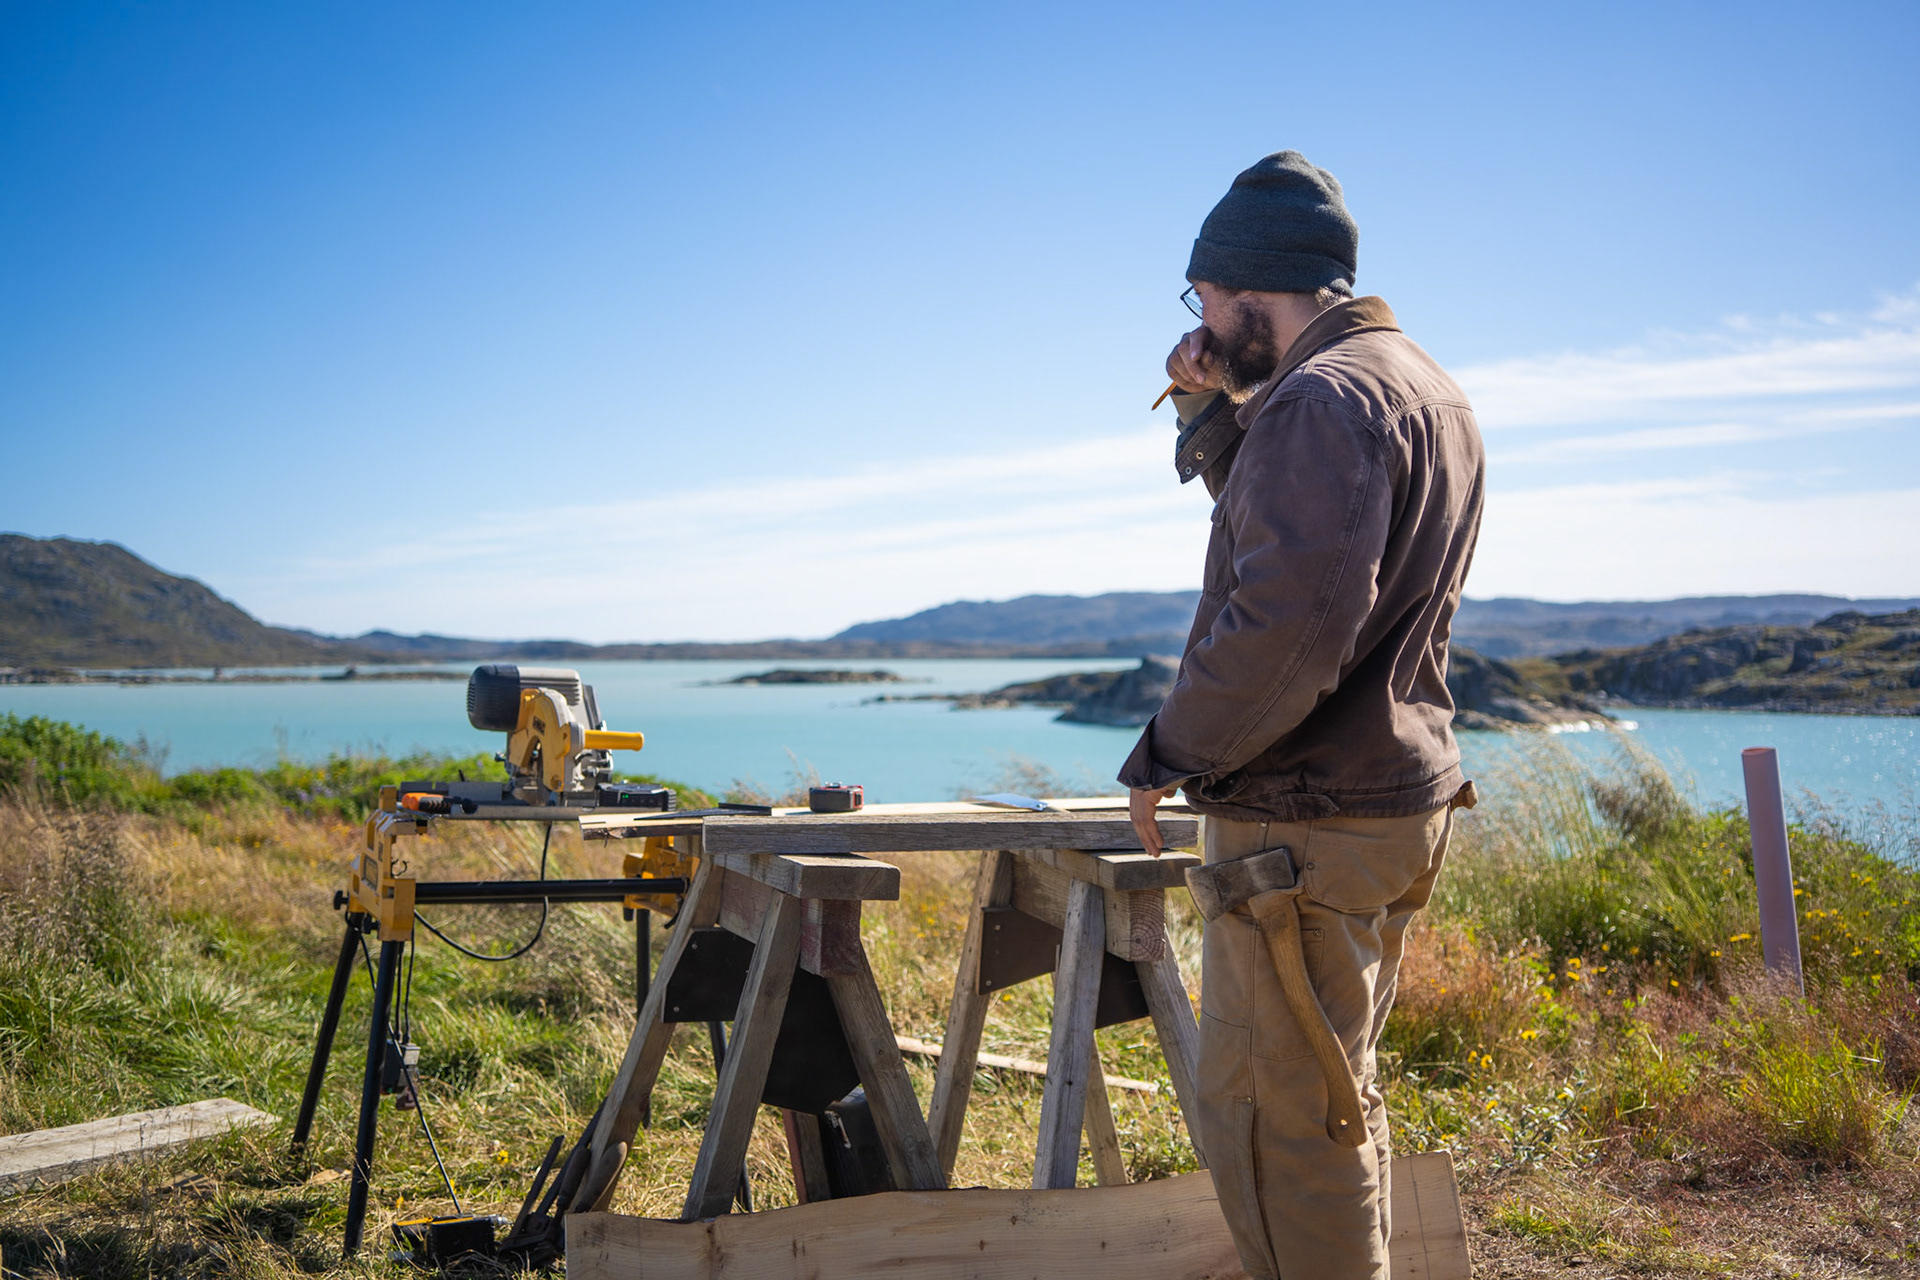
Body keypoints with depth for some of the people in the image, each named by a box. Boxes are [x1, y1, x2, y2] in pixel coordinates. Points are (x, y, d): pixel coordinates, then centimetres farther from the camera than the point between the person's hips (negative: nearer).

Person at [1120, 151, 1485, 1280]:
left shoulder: (1326, 395, -17)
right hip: (1402, 798, 11)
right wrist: (1219, 413, 13)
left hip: (1306, 826, -11)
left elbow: (1286, 622, -27)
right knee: (1336, 1099, 22)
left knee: (1269, 1121, -2)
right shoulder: (1427, 387, 16)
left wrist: (1167, 756, -15)